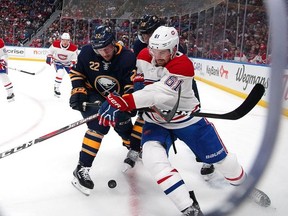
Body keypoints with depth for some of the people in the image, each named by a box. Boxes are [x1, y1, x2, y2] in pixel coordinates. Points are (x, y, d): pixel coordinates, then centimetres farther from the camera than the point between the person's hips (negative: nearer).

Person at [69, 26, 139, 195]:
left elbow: (133, 84, -19)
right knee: (100, 125, -26)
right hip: (92, 95, -2)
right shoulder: (87, 52, -21)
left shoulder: (128, 57, -23)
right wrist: (78, 92, -16)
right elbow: (77, 72, -5)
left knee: (124, 125, 13)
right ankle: (82, 169, -21)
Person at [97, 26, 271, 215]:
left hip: (188, 119, -3)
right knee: (152, 157, -26)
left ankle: (244, 185, 43)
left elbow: (160, 93, -43)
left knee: (221, 157, 9)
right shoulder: (144, 57, -12)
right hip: (156, 122, 3)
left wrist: (123, 102, -52)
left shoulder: (183, 65, -30)